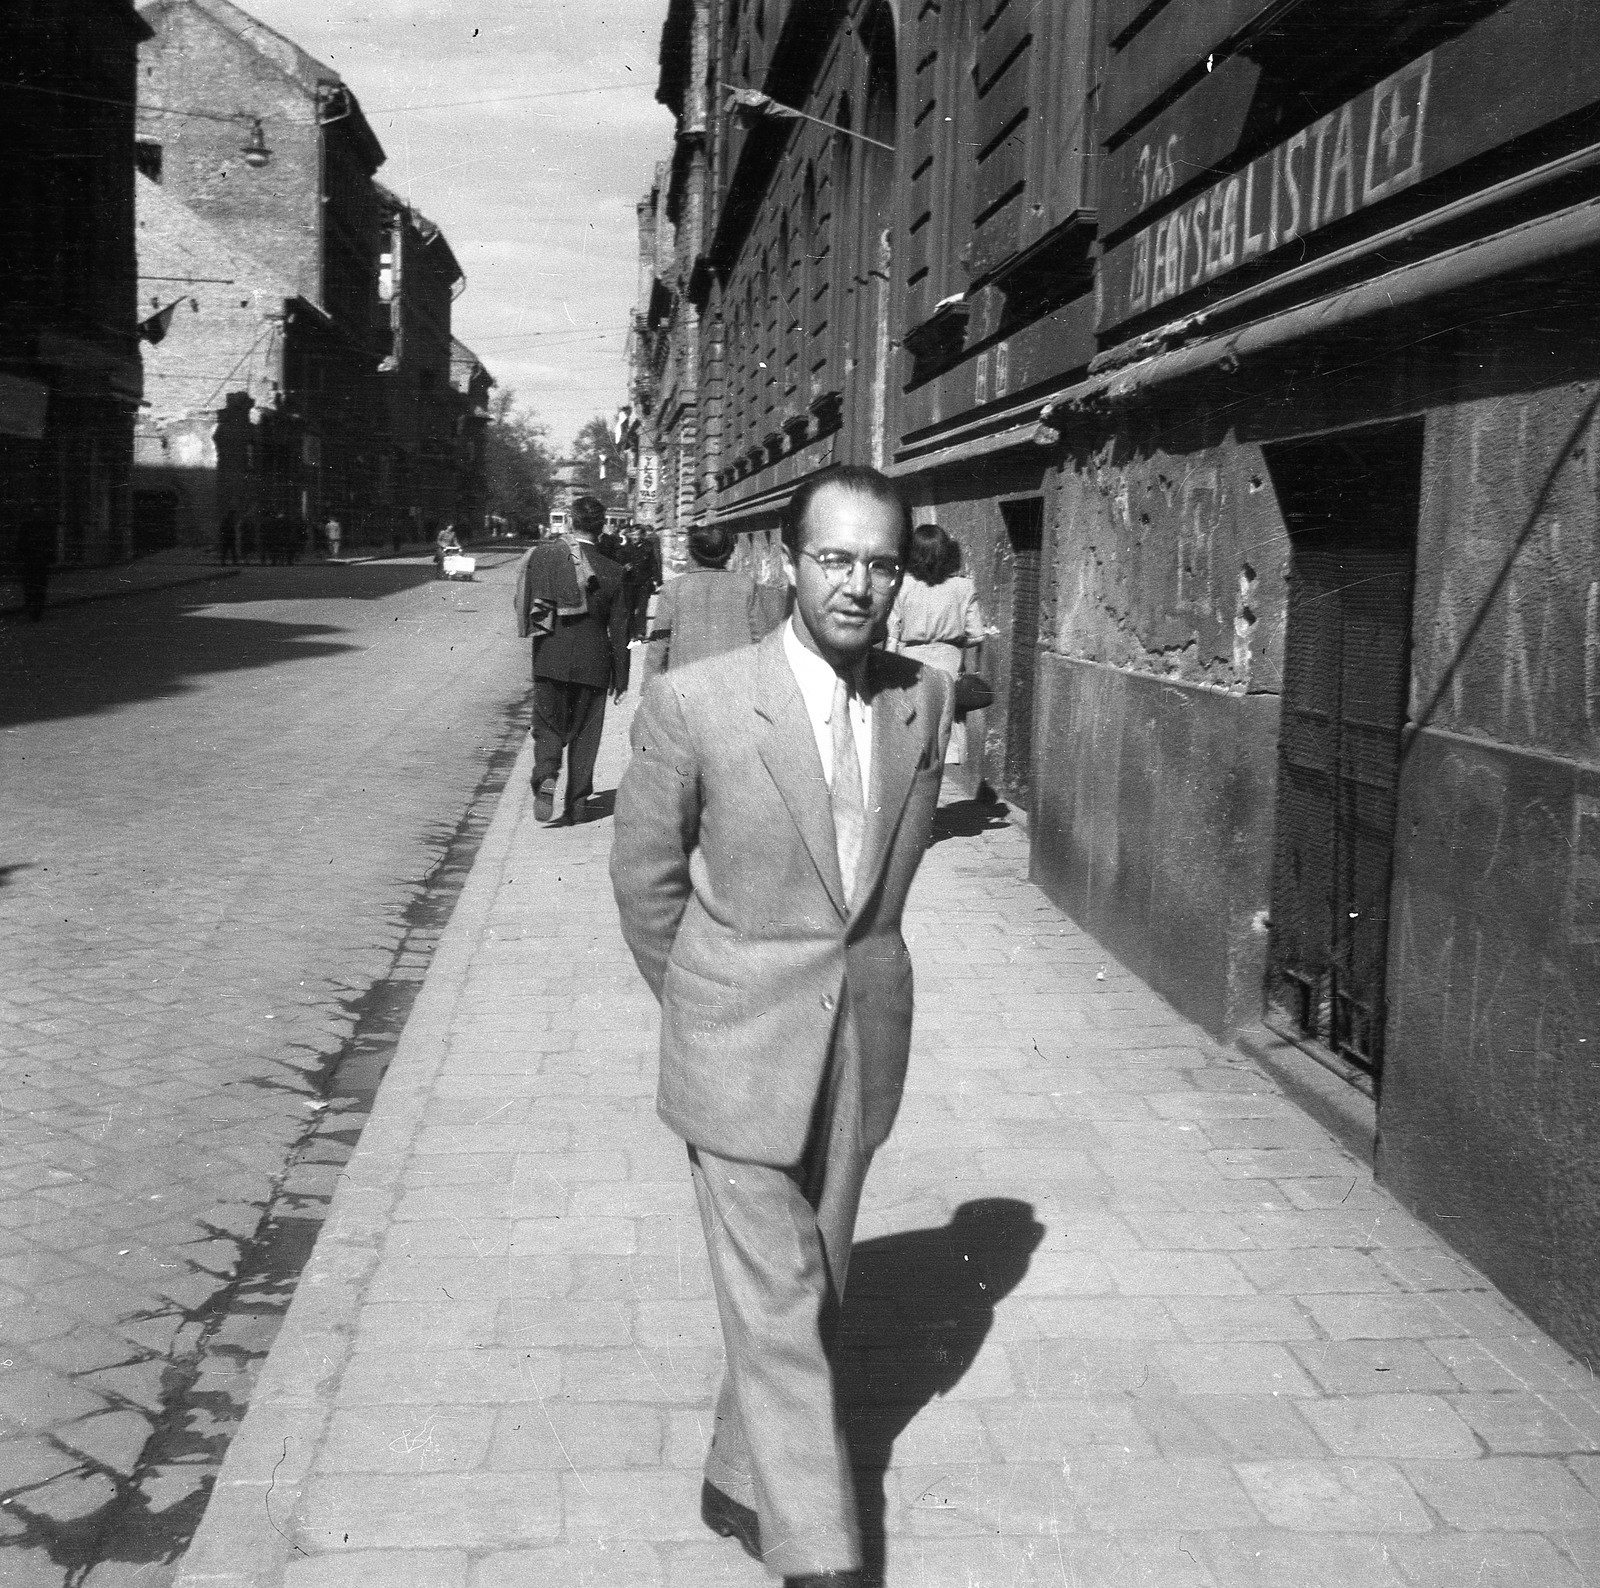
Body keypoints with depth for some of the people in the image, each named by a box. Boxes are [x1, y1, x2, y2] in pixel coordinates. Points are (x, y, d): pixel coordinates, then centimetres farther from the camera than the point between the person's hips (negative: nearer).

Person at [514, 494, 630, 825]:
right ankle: (577, 803, 14)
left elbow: (522, 603, 4)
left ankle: (546, 777, -16)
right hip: (592, 661, 0)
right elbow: (619, 629, -1)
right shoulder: (611, 571, -5)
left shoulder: (542, 555, -4)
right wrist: (620, 679, 5)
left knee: (548, 726, 11)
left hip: (549, 658, 0)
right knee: (584, 733, 11)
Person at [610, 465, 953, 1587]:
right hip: (742, 1053, -4)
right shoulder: (695, 704, -14)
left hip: (864, 1046, 5)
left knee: (813, 1292, 17)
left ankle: (742, 1485, 39)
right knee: (779, 1310, -1)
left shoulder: (925, 702, -2)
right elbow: (645, 875, -1)